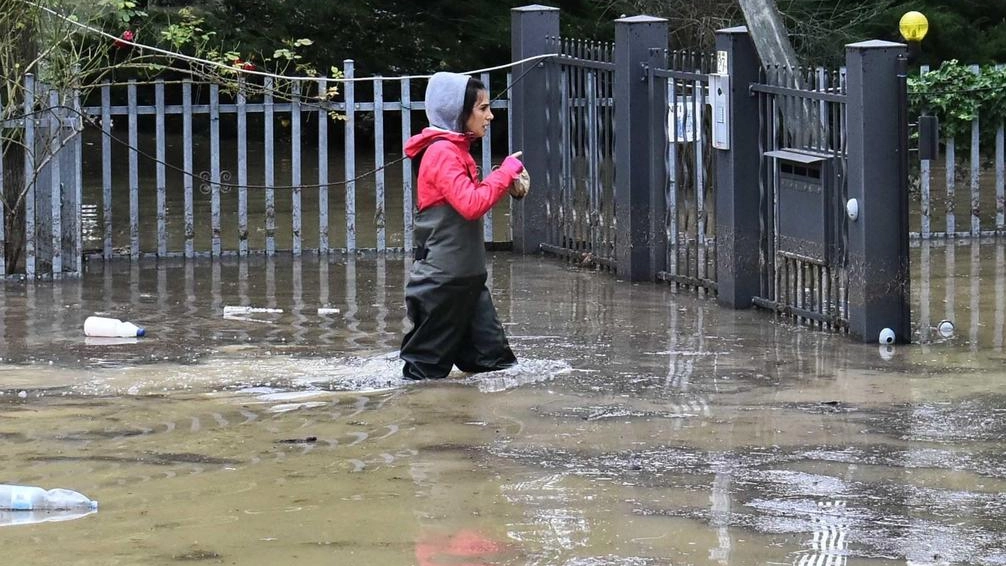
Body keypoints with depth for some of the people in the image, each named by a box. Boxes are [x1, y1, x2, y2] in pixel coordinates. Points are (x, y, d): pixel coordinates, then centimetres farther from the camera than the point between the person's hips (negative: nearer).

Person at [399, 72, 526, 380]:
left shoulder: (456, 149, 15)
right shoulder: (441, 152, -16)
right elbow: (471, 204, -26)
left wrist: (505, 186, 5)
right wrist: (506, 172, -16)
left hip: (465, 275, 10)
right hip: (442, 279, -10)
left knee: (493, 360, 7)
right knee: (429, 366, -1)